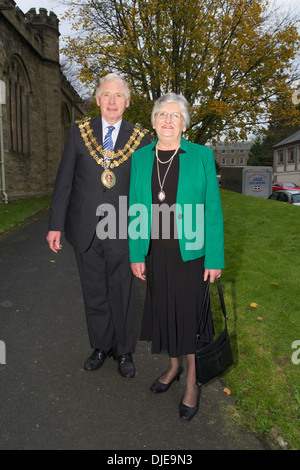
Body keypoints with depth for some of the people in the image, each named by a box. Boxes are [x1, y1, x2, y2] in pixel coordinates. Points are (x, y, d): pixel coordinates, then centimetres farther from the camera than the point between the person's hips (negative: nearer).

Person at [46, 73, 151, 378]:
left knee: (122, 293, 10)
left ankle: (124, 351, 31)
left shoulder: (140, 138, 0)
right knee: (94, 293, 14)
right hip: (85, 229, 2)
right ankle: (101, 346, 36)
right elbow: (64, 180, 3)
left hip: (122, 232, -1)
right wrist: (56, 224, 0)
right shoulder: (79, 131, 4)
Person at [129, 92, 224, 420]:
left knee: (190, 312, 8)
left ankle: (192, 381, 29)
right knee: (163, 309, 15)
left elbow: (213, 210, -6)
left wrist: (215, 259, -8)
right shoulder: (140, 158, 3)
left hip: (191, 252, -3)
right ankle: (173, 366, 40)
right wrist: (136, 255, 1)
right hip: (156, 253, 3)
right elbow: (136, 210, 4)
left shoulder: (202, 156, -5)